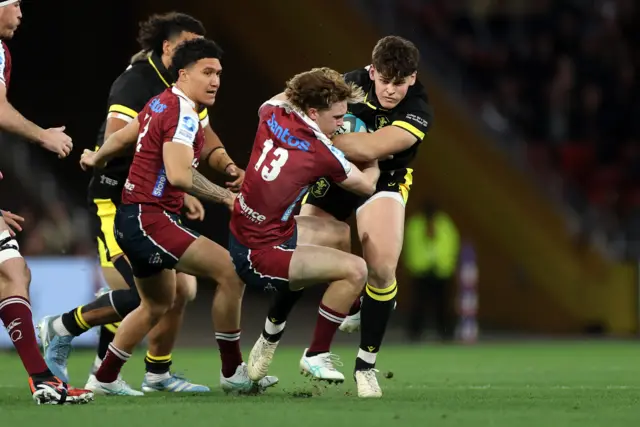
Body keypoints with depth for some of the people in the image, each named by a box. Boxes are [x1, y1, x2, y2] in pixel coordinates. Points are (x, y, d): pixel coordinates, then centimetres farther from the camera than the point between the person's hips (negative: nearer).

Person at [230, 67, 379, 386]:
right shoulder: (322, 153, -21)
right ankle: (316, 356, -1)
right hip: (258, 255, -9)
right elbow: (366, 186, -1)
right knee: (355, 270, -17)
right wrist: (375, 165, 22)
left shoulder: (273, 115, -4)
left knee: (340, 234, 25)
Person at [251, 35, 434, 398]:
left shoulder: (418, 110, -28)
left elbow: (371, 148, -40)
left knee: (382, 269, -20)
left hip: (382, 181, -2)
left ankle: (367, 364, -2)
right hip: (334, 176, 2)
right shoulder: (351, 85, -19)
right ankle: (270, 334, 29)